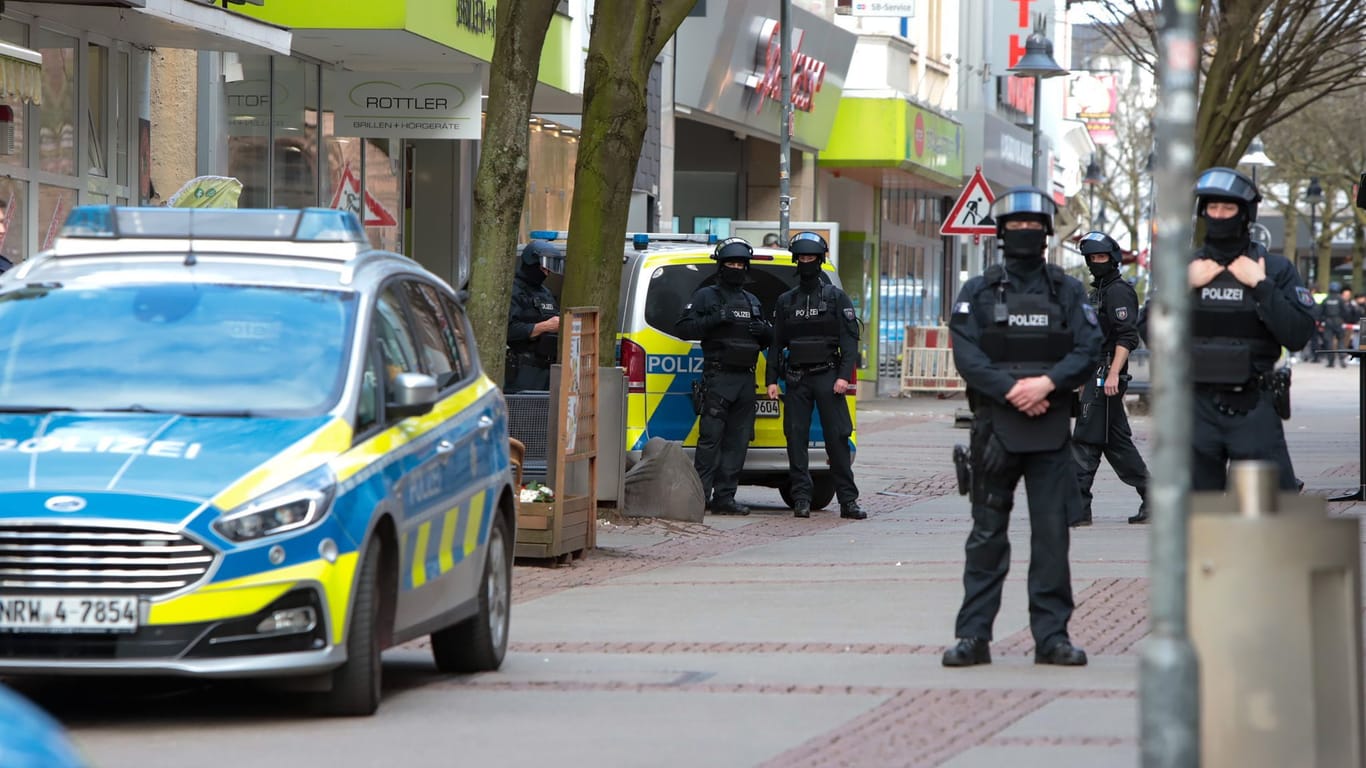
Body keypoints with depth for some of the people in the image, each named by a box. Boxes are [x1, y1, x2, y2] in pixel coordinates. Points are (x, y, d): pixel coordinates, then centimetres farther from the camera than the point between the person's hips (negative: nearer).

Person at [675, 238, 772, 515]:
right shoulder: (706, 296, 5)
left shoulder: (752, 301, 23)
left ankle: (725, 497, 5)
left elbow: (768, 339, 28)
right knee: (711, 438, -12)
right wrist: (715, 320, -16)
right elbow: (684, 328, -5)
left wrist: (763, 330, 4)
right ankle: (699, 495, -12)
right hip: (717, 377, -6)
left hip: (746, 378, 6)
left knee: (738, 441, 3)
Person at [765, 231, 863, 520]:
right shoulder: (786, 301, 14)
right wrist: (772, 380, 6)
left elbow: (850, 340, 0)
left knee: (837, 438, -7)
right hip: (796, 379, 3)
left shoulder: (836, 298, 5)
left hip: (827, 376, -3)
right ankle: (801, 499, 1)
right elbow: (776, 343, 15)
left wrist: (844, 375, -12)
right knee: (796, 438, -2)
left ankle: (848, 500, -5)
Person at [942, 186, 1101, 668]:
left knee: (1052, 533, -1)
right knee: (987, 534, 3)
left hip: (1051, 428, 0)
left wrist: (1047, 384, -17)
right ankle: (974, 636, 5)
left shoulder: (1067, 292, 10)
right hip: (994, 427, 0)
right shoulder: (978, 293, 8)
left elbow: (1088, 350, -1)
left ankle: (1052, 635, 4)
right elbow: (966, 355, -4)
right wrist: (1012, 391, -16)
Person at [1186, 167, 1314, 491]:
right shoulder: (1186, 268, 8)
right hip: (1198, 408, 2)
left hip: (1253, 411, -2)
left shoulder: (1276, 269, 0)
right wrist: (1183, 287, -7)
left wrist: (1261, 286, -13)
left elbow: (1299, 335, -10)